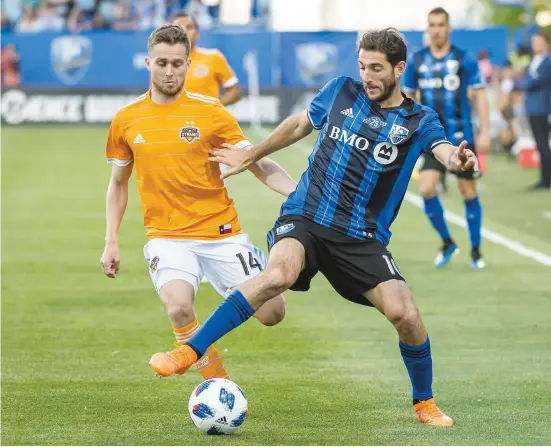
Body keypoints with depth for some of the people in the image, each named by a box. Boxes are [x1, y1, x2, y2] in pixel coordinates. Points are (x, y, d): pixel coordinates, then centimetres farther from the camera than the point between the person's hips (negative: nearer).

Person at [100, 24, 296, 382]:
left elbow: (259, 165, -3)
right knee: (178, 307, -30)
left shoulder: (211, 112, -2)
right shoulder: (126, 121, 4)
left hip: (221, 232, 0)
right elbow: (118, 183, 18)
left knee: (271, 314, -6)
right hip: (167, 237, 0)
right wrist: (111, 242, 11)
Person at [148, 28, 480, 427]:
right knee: (279, 274, -32)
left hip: (362, 239, 0)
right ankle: (189, 352, -29)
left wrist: (458, 159, -44)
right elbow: (300, 124, 24)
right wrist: (252, 155, 31)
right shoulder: (340, 92, 6)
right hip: (305, 218, 0)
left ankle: (425, 403, 14)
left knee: (405, 315, -14)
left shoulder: (418, 121, 1)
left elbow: (444, 150, -19)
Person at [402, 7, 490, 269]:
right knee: (426, 189, -13)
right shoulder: (416, 61, 4)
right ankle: (447, 243, 7)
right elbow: (406, 98, 11)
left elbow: (480, 96, -3)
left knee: (468, 193, 2)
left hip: (461, 138, -2)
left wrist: (485, 133, -9)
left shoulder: (464, 59, -4)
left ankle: (476, 250, 18)